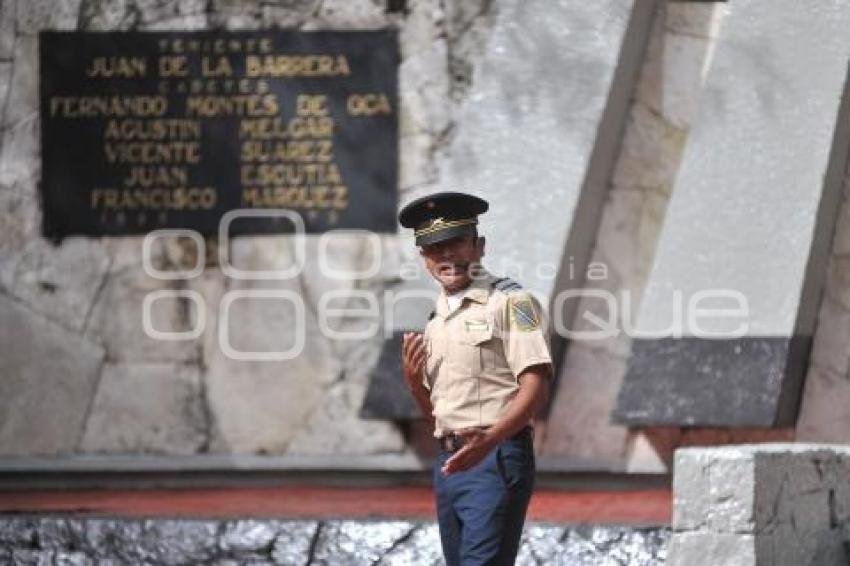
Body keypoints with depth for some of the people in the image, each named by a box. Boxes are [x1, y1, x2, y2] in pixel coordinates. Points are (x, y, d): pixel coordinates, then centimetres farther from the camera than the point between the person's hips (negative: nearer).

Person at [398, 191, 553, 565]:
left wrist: (489, 440, -28)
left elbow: (535, 387, -14)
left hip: (496, 458, -8)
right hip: (449, 461, 8)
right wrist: (413, 380, 3)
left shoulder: (509, 302, -5)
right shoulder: (435, 320, 20)